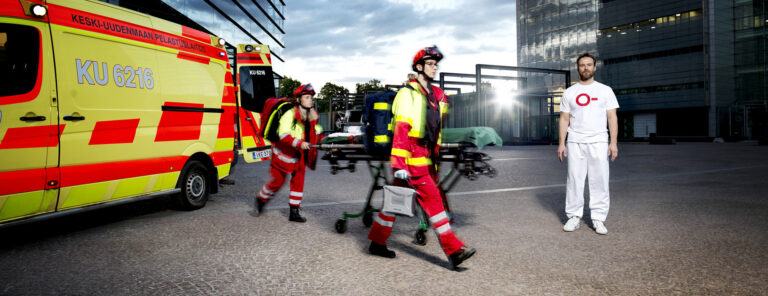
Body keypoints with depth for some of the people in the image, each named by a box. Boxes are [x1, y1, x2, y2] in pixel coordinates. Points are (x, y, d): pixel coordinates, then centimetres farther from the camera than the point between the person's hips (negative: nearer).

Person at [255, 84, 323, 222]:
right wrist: (299, 143, -43)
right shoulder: (289, 114, -21)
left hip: (299, 156, 6)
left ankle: (294, 212, 6)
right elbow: (284, 135, -30)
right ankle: (261, 199, 32)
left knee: (299, 180, -1)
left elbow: (316, 134, 9)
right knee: (278, 181, 5)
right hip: (283, 154, -6)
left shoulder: (311, 115, 3)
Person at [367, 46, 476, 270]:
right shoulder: (407, 93, -8)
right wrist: (399, 165, -22)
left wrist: (435, 155, 22)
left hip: (426, 159, 8)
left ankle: (377, 242, 23)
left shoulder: (437, 96, 17)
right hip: (412, 159, -8)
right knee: (432, 199, -9)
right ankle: (453, 250, -6)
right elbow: (401, 129, -16)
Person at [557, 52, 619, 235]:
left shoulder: (605, 90, 5)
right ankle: (574, 216, 12)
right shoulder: (569, 93, 8)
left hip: (598, 142, -1)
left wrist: (613, 143, -8)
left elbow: (612, 117, 2)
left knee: (599, 180, 0)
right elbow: (564, 119, 7)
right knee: (574, 179, 3)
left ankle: (598, 218, 8)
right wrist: (561, 143, -2)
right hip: (575, 142, 1)